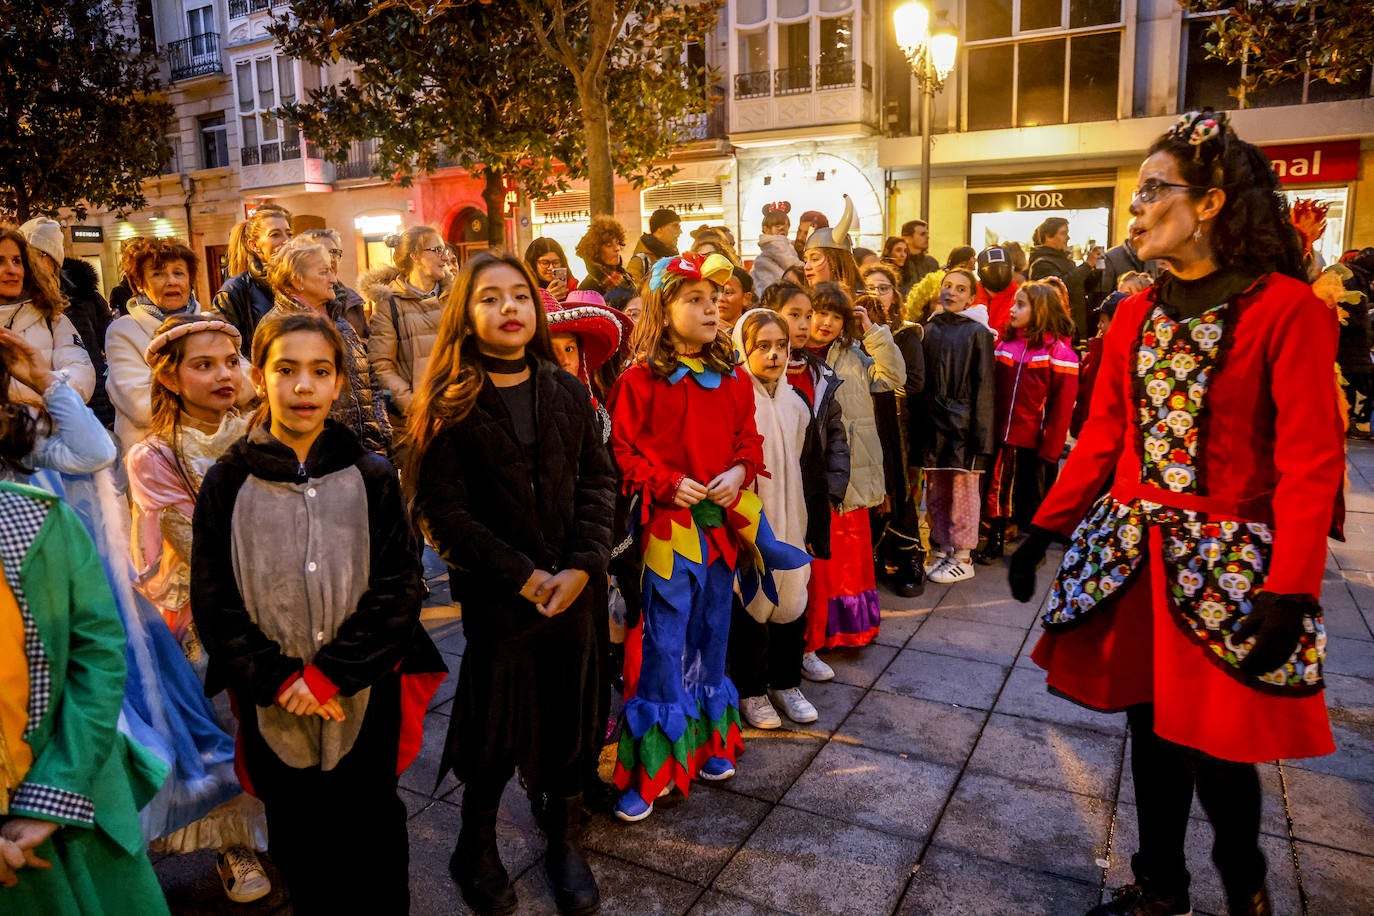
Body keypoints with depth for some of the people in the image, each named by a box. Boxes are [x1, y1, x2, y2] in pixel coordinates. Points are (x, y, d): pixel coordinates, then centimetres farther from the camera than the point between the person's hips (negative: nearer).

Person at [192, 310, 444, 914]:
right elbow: (215, 604, -3)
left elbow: (397, 590, -8)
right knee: (299, 841, 16)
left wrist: (333, 673, -15)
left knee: (375, 831, 16)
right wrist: (279, 681, -12)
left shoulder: (371, 477, -4)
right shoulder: (228, 483, -3)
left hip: (366, 699, 0)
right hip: (275, 707, 1)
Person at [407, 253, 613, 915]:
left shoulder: (567, 391, 4)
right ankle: (477, 848, 36)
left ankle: (563, 841, 35)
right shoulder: (449, 403, -7)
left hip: (570, 587, 3)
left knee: (566, 718, 13)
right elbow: (439, 509, -11)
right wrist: (520, 575, -14)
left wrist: (582, 565, -10)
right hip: (494, 594, -3)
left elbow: (598, 481, 3)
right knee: (494, 725, 11)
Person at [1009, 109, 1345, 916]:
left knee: (1214, 746, 3)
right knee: (1151, 724, 15)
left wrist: (1289, 590, -19)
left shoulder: (1286, 308, -11)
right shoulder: (1137, 314, 7)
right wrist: (1043, 533, 6)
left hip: (1226, 561, -5)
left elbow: (1310, 464, -14)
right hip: (1132, 551, 5)